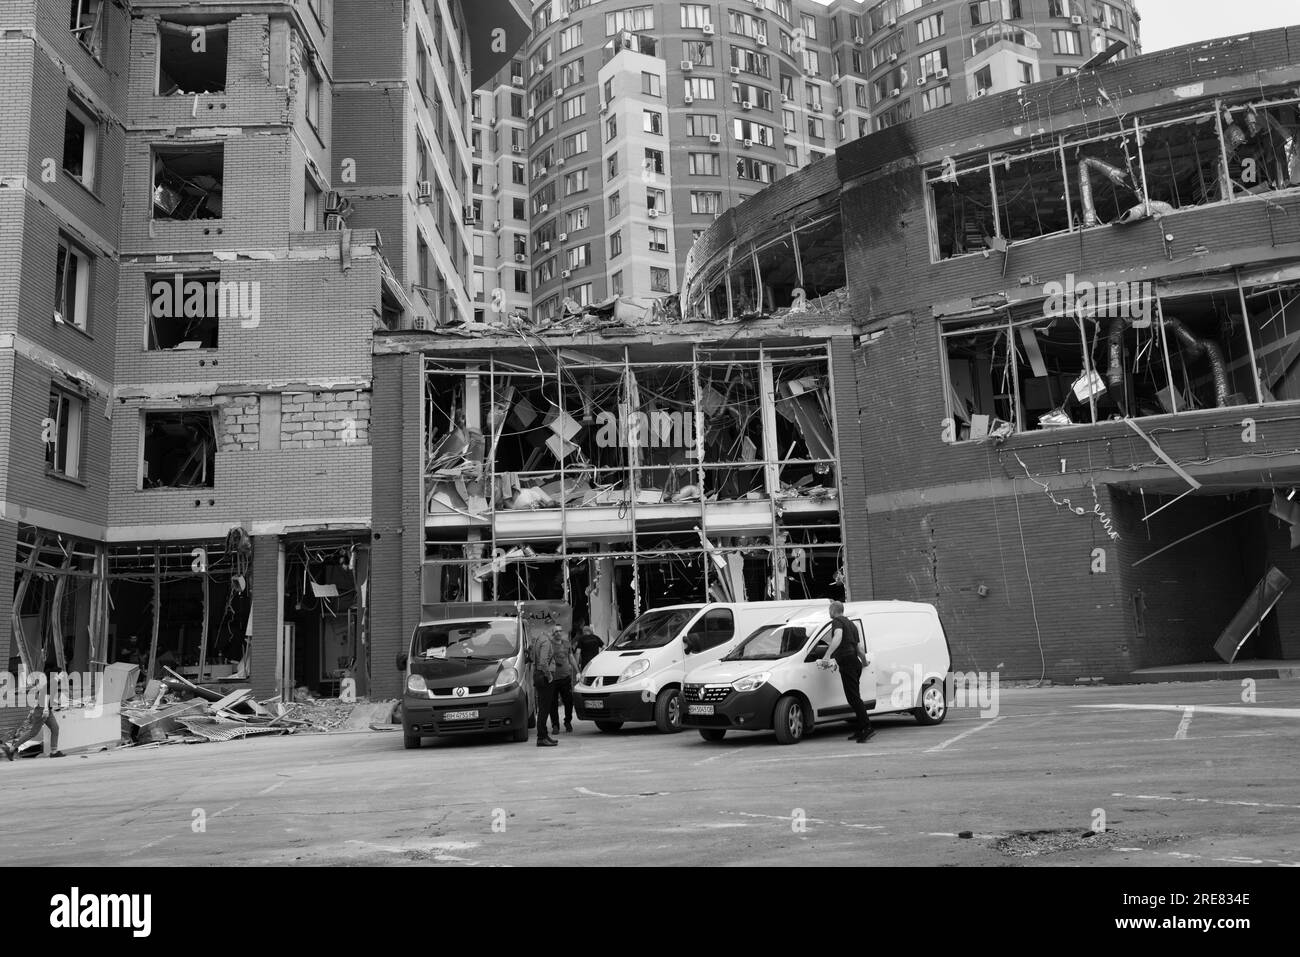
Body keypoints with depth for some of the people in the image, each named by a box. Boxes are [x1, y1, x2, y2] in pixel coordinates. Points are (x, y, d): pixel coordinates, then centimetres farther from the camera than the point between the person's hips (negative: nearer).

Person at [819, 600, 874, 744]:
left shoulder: (837, 622, -2)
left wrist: (827, 655, -34)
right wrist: (864, 662, 46)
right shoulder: (851, 624, 25)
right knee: (854, 697, 14)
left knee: (853, 697, -11)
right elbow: (859, 648, 29)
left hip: (847, 663, -9)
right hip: (855, 663, 9)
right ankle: (860, 730, 16)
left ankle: (867, 727, -18)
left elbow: (838, 637, -24)